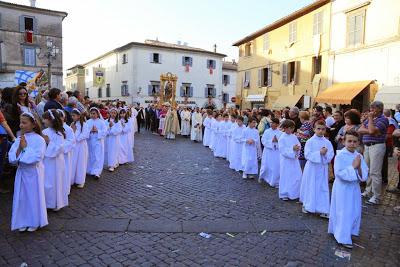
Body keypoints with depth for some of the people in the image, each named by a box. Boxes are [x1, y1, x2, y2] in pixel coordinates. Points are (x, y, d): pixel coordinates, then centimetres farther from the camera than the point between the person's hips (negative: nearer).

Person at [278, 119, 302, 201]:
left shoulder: (294, 137, 6)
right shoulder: (282, 138, -11)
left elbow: (299, 146, 6)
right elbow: (283, 150, -18)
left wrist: (297, 148, -16)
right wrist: (292, 149, -24)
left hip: (294, 160, 6)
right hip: (286, 161, -6)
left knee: (297, 177, 6)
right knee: (285, 178, 3)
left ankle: (295, 193, 21)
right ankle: (284, 194, 16)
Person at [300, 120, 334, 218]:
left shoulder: (327, 142, 2)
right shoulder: (310, 142, -7)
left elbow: (331, 155, -2)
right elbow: (308, 155, -15)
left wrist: (326, 153, -21)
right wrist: (319, 153, -23)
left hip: (323, 168, 3)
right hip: (312, 167, -3)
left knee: (323, 188, 5)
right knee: (310, 187, 7)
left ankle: (323, 210, 11)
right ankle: (306, 206, 27)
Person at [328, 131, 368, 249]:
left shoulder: (359, 156, 1)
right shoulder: (340, 155, -16)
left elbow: (364, 175, 0)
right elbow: (339, 173, -23)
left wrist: (359, 167, -19)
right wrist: (353, 167, -22)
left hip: (355, 187, 6)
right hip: (342, 188, -6)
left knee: (355, 212, 15)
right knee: (343, 213, 0)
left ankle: (349, 231, 36)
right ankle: (343, 238, 12)